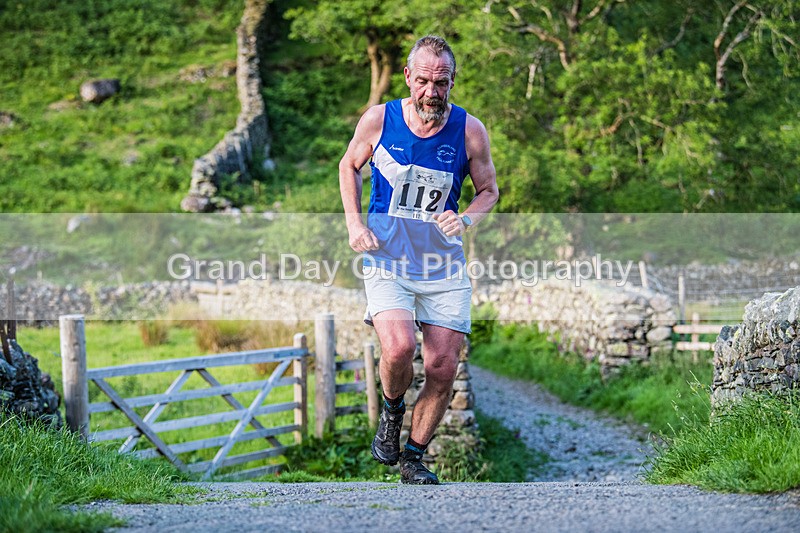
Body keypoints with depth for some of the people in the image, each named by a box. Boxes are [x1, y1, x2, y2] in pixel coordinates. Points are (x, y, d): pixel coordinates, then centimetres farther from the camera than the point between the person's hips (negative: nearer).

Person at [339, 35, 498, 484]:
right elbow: (350, 166, 13)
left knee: (443, 369, -2)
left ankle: (414, 457, 20)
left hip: (444, 267, 2)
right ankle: (393, 410, 9)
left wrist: (465, 220, -13)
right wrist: (355, 223, 0)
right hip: (387, 261, -2)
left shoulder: (470, 131, -5)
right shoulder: (378, 120, -6)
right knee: (399, 348, -25)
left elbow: (489, 190, 9)